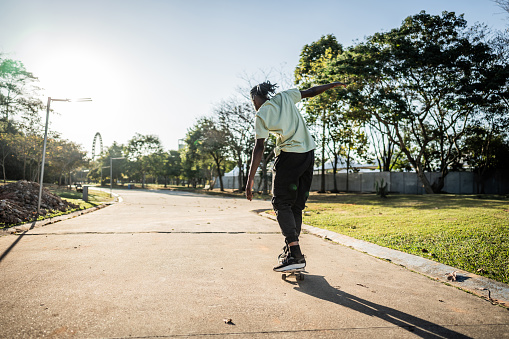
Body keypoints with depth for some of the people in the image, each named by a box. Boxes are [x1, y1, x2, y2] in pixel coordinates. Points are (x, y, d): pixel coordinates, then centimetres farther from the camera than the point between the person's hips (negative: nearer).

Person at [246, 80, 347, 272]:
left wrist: (250, 179, -10)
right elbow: (311, 92, 17)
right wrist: (332, 85, 35)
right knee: (297, 205, 11)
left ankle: (295, 255, -14)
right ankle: (291, 249, 18)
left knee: (281, 204, -2)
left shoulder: (261, 115, -3)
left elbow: (259, 148, -10)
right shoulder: (285, 97, 10)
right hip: (309, 154, 6)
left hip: (289, 157, -6)